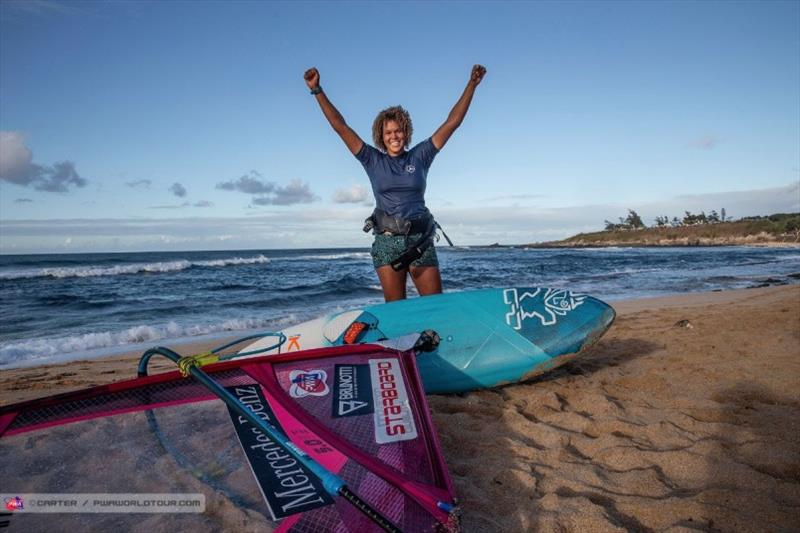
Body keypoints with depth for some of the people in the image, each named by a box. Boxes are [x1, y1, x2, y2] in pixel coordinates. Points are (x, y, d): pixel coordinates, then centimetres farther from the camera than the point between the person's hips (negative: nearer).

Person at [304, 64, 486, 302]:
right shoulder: (373, 160, 7)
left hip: (421, 240, 1)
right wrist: (317, 90, 0)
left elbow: (452, 122, 7)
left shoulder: (419, 156, 8)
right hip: (387, 241, 0)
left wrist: (472, 84, 4)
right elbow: (340, 126, 4)